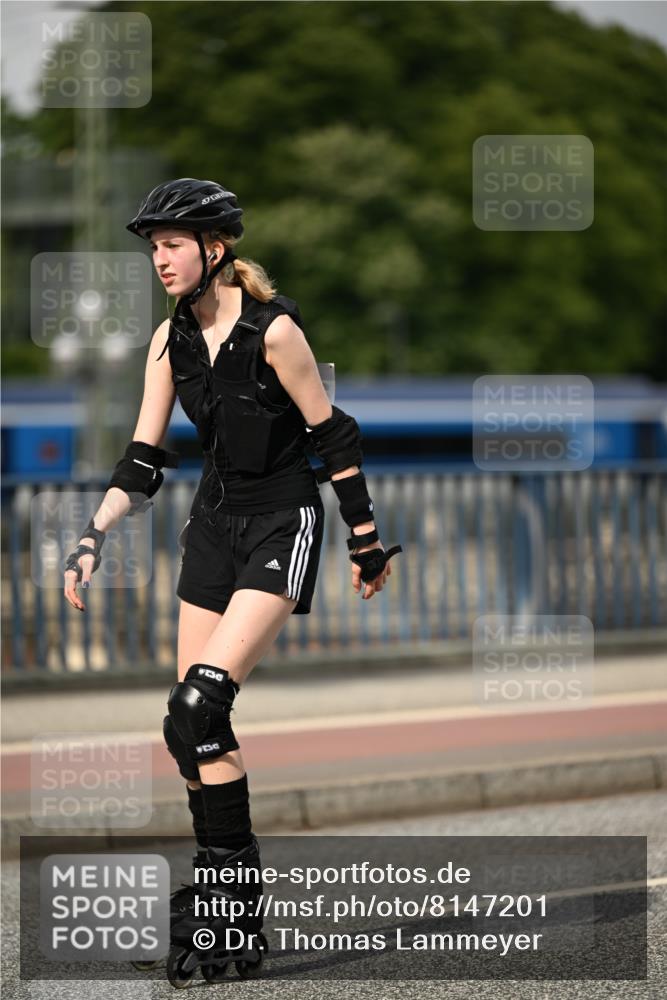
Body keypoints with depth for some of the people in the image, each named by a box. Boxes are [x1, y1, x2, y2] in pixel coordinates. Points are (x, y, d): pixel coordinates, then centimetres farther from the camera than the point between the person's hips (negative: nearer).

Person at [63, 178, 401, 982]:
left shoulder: (273, 331, -16)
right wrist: (93, 538, -2)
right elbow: (144, 460, 8)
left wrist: (367, 542, -5)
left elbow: (332, 436, -10)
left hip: (283, 523, -7)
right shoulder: (170, 341, 4)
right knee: (194, 722, 1)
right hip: (214, 522, 7)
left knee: (199, 708, -20)